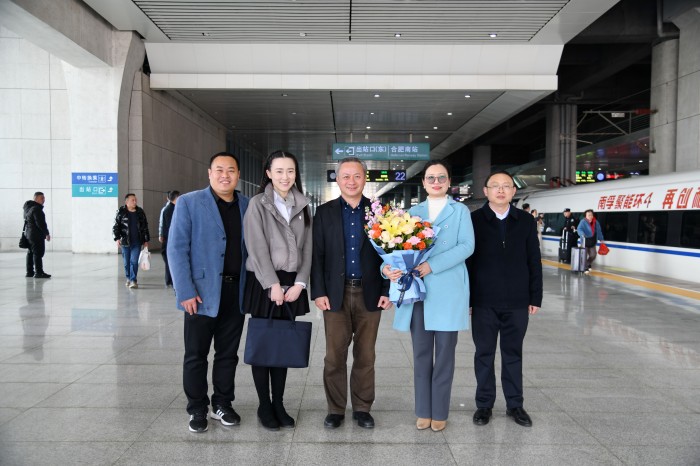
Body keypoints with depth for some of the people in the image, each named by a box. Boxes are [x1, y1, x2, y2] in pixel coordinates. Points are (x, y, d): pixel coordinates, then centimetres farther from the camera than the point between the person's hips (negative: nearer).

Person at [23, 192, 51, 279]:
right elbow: (40, 223, -21)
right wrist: (47, 233, -14)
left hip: (29, 233, 11)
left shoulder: (28, 208, 16)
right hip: (37, 235, -11)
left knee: (30, 253, 15)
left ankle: (29, 272, 20)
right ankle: (38, 272, -10)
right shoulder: (36, 209, -17)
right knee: (38, 253, -9)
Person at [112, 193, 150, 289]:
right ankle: (128, 278, 28)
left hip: (137, 242, 0)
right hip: (125, 242, 0)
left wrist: (146, 240, 9)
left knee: (134, 261, -9)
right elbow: (116, 226, -1)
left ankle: (133, 280, -4)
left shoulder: (140, 212, 4)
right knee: (127, 262, 11)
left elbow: (145, 227, 10)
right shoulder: (121, 212, -2)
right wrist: (117, 238, -12)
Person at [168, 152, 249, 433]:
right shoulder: (188, 203, -3)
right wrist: (185, 292, -13)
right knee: (196, 355, 8)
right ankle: (197, 410, 25)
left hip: (236, 293, 3)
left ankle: (222, 405, 29)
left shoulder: (248, 207, 8)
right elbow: (176, 249, -7)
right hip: (202, 293, -3)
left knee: (228, 354, 13)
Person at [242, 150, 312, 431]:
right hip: (263, 283, -3)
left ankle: (279, 404, 21)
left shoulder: (302, 205, 9)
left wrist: (300, 283, -4)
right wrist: (272, 284, -13)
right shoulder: (258, 203, -2)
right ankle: (264, 406, 17)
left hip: (291, 284, 4)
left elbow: (307, 247, 6)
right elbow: (257, 247, -9)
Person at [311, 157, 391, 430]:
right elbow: (317, 255, 2)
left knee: (365, 355, 9)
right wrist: (318, 292, -6)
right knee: (334, 356, 5)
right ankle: (335, 409, 20)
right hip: (336, 293, 0)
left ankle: (362, 408, 24)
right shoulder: (324, 212, 5)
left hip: (369, 294, 0)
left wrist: (387, 290, -2)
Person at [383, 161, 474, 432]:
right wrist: (388, 266, -16)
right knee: (421, 353, 9)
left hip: (448, 291, -2)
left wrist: (432, 265, -19)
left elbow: (467, 246, -8)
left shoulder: (460, 211, 5)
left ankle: (440, 412, 19)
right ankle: (423, 411, 22)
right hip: (418, 290, 2)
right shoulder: (413, 212, 12)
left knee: (444, 353, 5)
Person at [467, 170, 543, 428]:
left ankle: (515, 404, 27)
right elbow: (465, 260, -3)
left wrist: (535, 297, 3)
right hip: (483, 301, -2)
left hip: (517, 302, 2)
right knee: (484, 354, 9)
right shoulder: (473, 220, -3)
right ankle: (484, 404, 23)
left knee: (513, 353, 13)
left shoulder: (526, 221, 5)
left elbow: (534, 262, 7)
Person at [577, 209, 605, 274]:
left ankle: (588, 264, 34)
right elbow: (579, 229, -27)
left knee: (593, 255, 7)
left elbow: (599, 231, 15)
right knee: (585, 256, -3)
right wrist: (582, 234, -47)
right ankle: (585, 269, 8)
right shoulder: (583, 222, -13)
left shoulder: (596, 222, 5)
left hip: (592, 242, 5)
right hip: (585, 242, -5)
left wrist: (601, 239, 18)